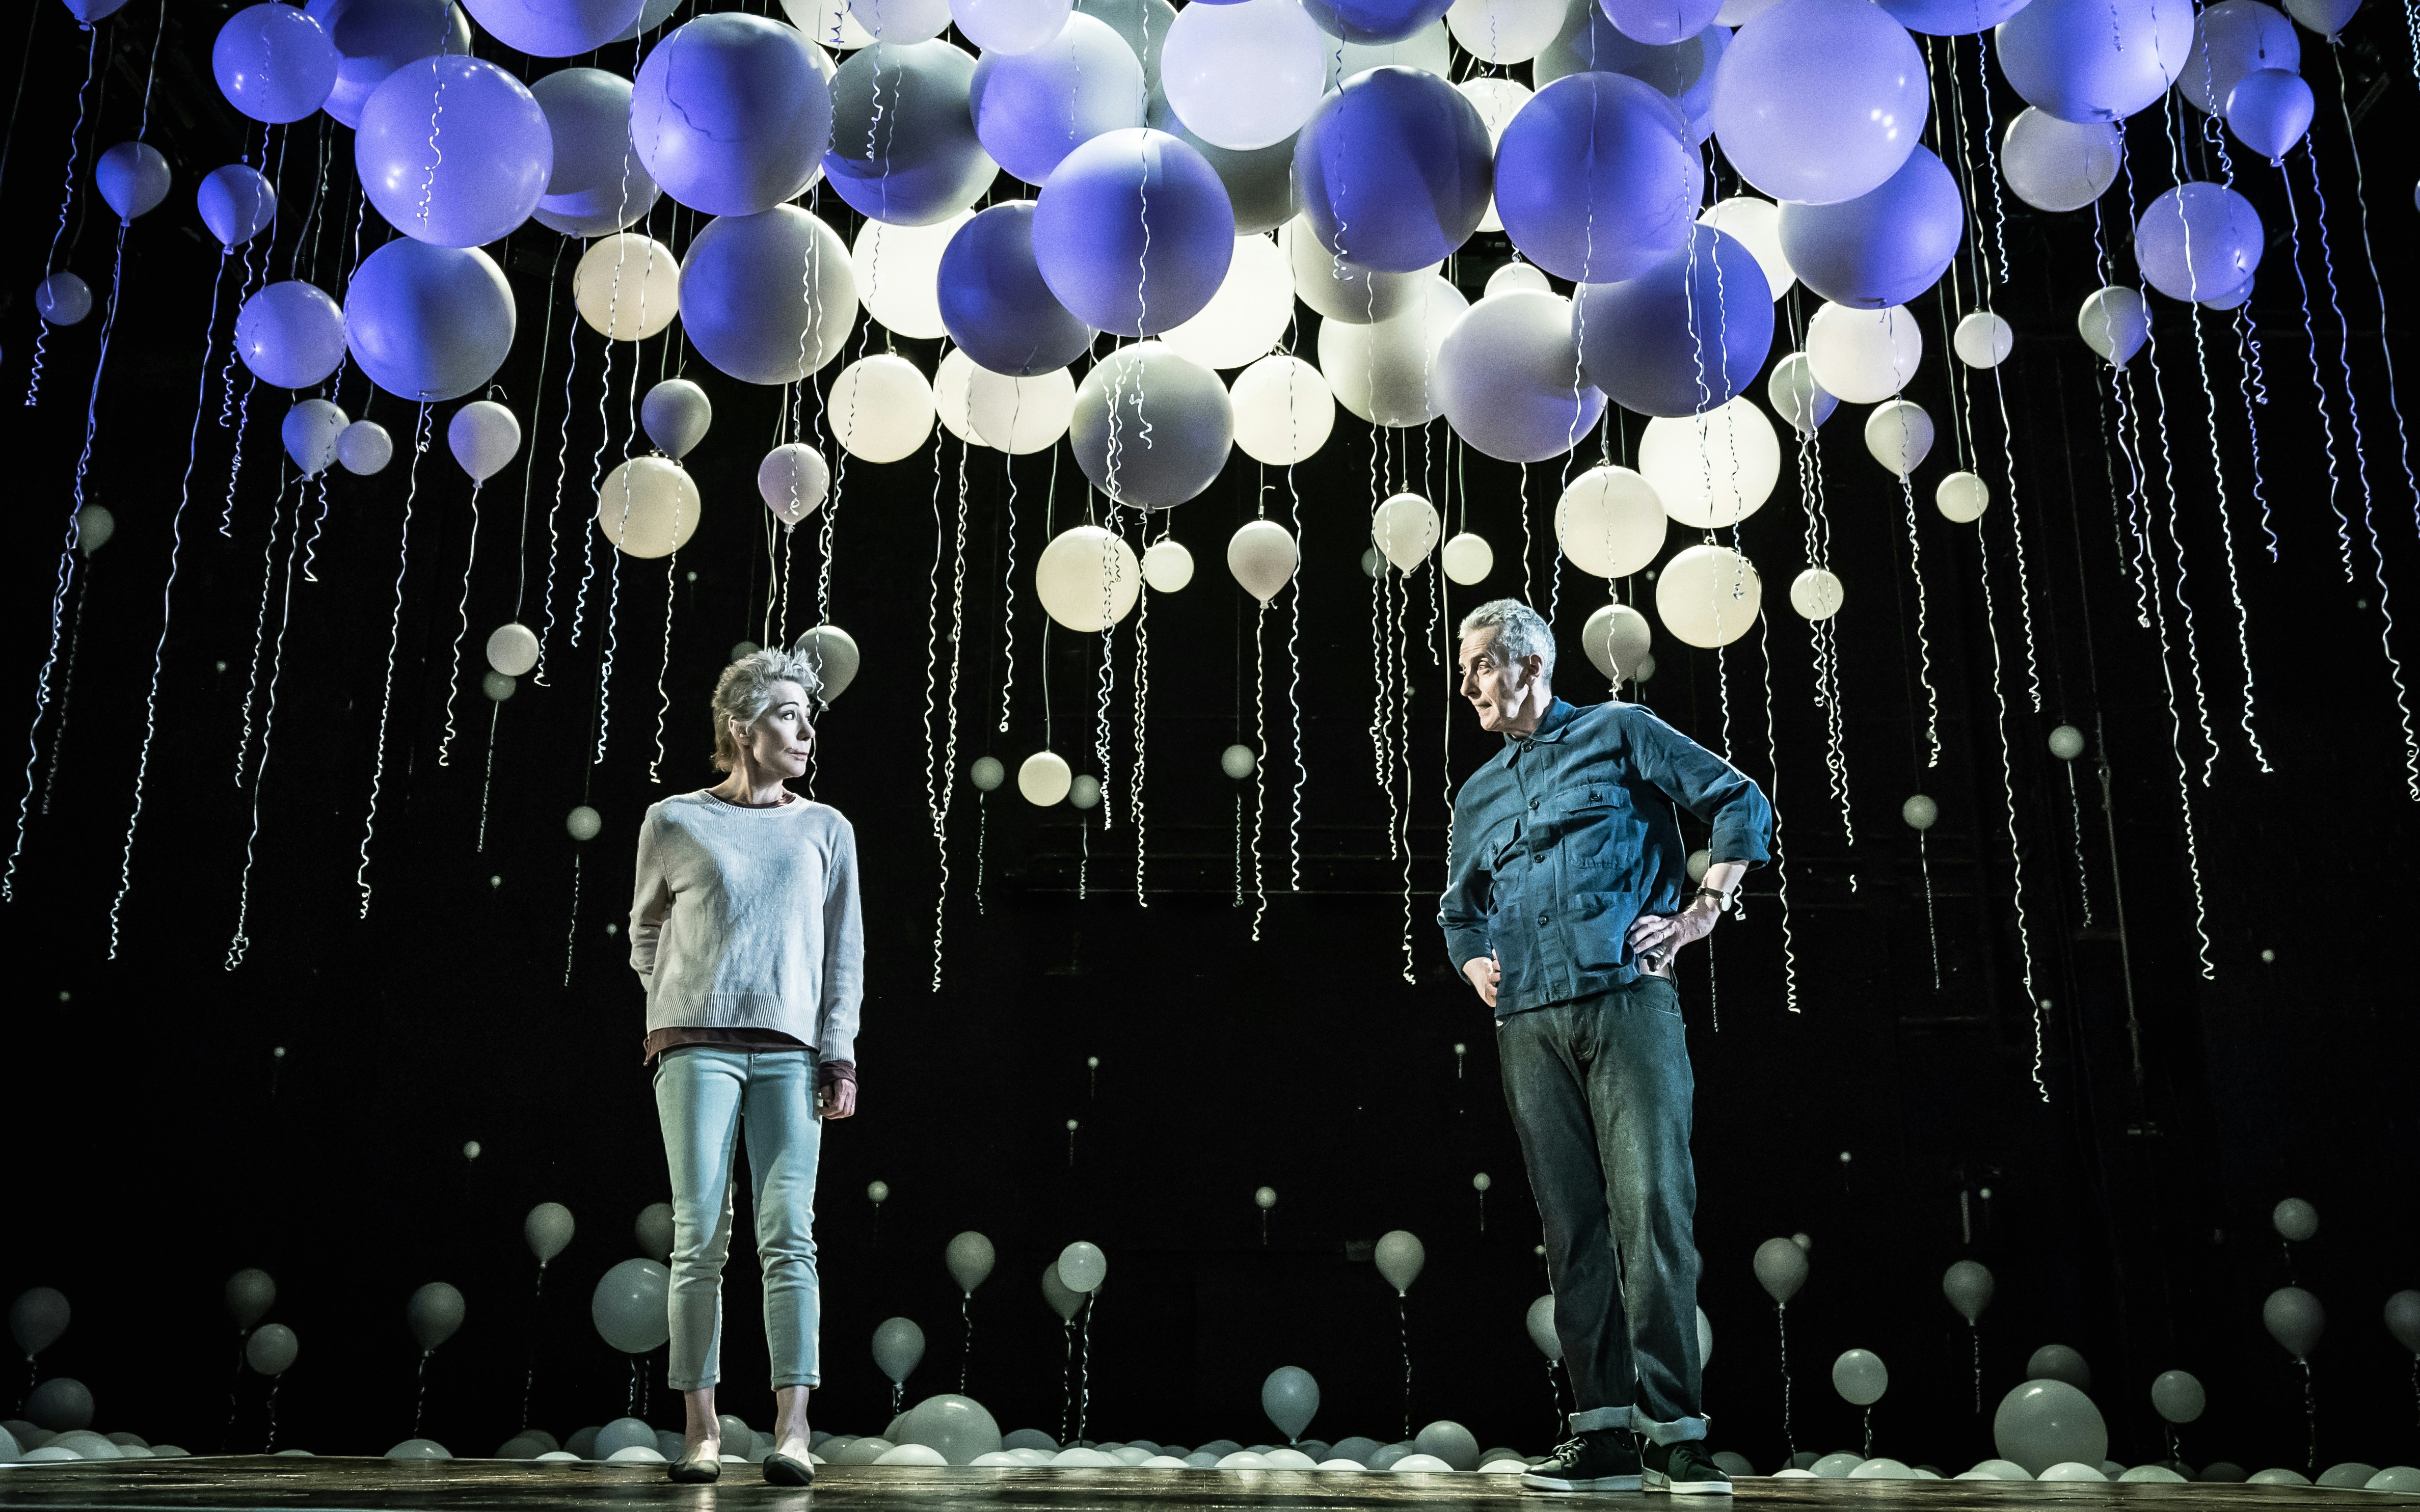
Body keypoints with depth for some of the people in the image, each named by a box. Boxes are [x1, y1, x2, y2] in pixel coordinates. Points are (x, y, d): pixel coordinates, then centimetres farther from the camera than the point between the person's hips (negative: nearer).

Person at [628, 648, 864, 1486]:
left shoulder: (826, 829, 13)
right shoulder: (674, 824, 8)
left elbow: (844, 952, 11)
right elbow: (646, 932, 22)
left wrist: (839, 1054, 2)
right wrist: (674, 1010, 13)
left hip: (790, 1053, 1)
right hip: (698, 1047, -1)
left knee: (788, 1235, -7)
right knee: (700, 1237, -3)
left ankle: (791, 1427, -8)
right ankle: (702, 1428, 3)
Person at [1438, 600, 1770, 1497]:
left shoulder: (1619, 733, 9)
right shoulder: (1476, 795, 24)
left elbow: (1741, 803, 5)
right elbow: (1456, 907, 35)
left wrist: (1703, 911, -3)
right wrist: (1474, 961, 15)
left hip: (1626, 999, -5)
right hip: (1529, 1023, 5)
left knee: (1650, 1203, -13)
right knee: (1572, 1223, 1)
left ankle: (1674, 1432, -9)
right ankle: (1604, 1434, 3)